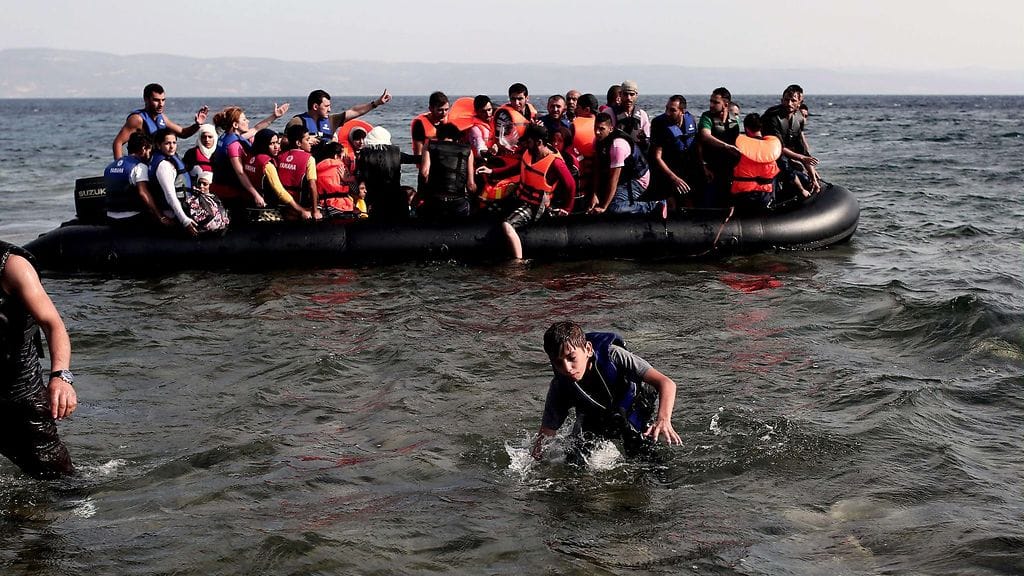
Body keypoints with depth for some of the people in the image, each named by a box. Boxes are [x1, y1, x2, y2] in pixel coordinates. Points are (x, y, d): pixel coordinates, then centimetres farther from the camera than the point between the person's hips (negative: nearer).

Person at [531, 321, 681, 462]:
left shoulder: (613, 355, -37)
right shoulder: (559, 388, -28)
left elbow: (667, 384, -41)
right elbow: (545, 435, -20)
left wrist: (663, 420, -58)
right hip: (595, 419, 2)